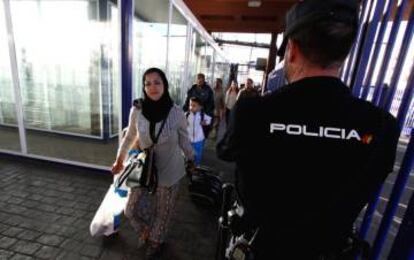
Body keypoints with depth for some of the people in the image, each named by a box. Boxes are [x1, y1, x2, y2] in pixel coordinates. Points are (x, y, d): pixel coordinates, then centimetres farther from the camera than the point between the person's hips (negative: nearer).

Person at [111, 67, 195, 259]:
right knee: (132, 210, 12)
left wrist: (192, 161, 8)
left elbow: (184, 141, -3)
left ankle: (156, 240, 52)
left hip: (169, 172, -1)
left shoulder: (177, 113, -18)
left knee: (162, 211, 18)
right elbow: (129, 137, 4)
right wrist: (119, 160, 14)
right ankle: (145, 230, 49)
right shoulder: (137, 110, -13)